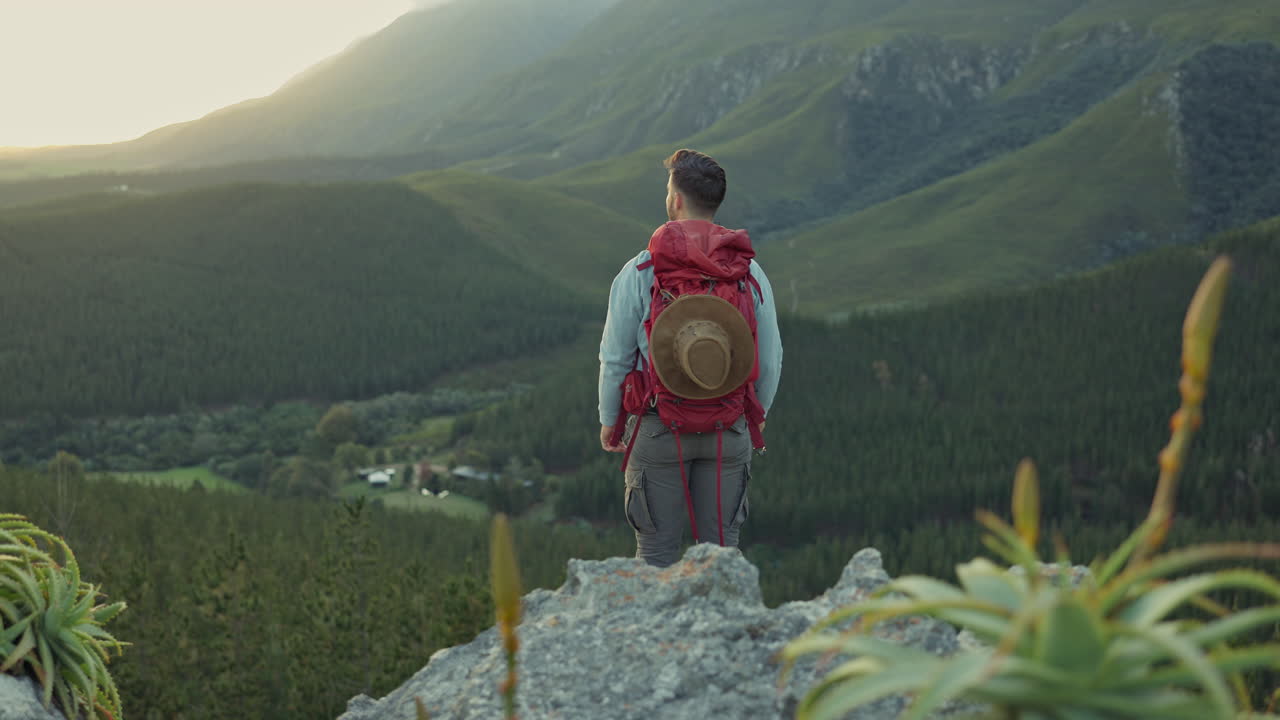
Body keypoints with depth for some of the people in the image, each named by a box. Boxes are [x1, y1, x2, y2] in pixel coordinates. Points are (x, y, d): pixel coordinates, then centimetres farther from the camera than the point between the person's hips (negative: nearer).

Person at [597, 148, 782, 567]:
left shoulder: (640, 271, -8)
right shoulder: (750, 273, -1)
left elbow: (615, 356, -4)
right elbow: (771, 358, 4)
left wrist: (608, 419, 11)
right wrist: (757, 417, 20)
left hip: (658, 429, -2)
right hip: (728, 432, 2)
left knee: (657, 551, 7)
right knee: (721, 547, 10)